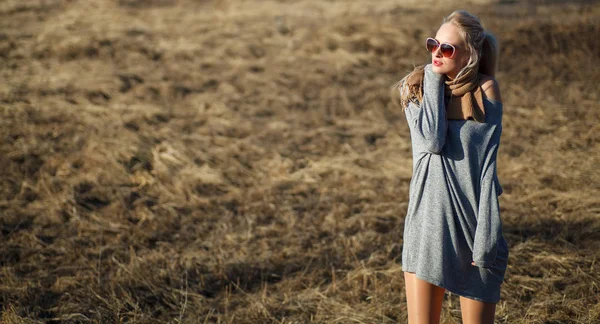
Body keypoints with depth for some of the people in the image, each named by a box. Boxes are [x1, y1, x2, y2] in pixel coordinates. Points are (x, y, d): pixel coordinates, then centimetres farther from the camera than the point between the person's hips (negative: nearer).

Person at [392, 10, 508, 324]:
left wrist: (486, 235, -14)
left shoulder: (485, 90, -3)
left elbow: (487, 162, -8)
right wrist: (433, 79, -8)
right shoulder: (416, 87, 4)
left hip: (472, 221, -1)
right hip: (427, 220, 2)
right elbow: (432, 141, -15)